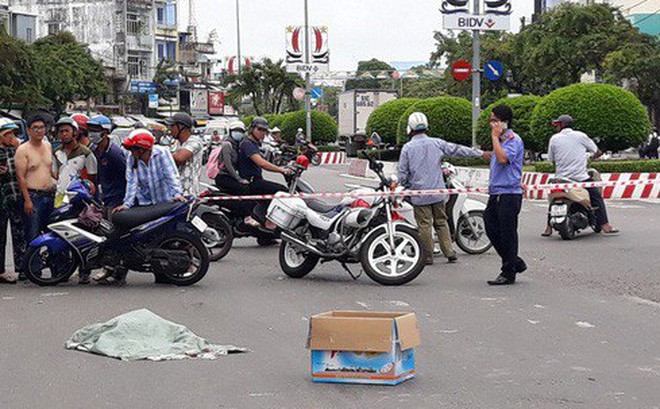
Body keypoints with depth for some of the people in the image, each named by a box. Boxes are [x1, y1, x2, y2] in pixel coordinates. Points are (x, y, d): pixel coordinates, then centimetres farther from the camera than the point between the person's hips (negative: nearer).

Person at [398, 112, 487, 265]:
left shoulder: (407, 148, -4)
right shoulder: (437, 143, 2)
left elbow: (402, 172, -3)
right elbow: (458, 150, 7)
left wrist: (405, 188, 14)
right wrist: (480, 153, 15)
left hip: (419, 194, -3)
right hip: (437, 192, 3)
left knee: (424, 225, 2)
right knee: (441, 222, 13)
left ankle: (427, 256, 5)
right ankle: (449, 252, 10)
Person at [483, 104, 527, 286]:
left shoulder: (513, 139, -12)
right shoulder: (500, 140, 18)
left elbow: (503, 158, -28)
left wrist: (495, 137, -19)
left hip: (509, 194, -10)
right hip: (496, 193, 10)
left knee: (507, 234, -4)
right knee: (491, 228, 10)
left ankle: (508, 273, 4)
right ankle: (516, 263, 23)